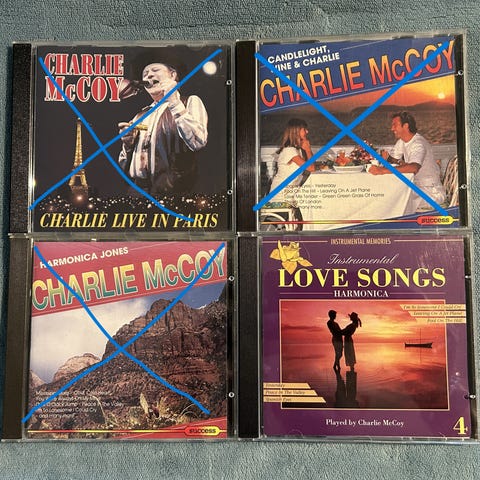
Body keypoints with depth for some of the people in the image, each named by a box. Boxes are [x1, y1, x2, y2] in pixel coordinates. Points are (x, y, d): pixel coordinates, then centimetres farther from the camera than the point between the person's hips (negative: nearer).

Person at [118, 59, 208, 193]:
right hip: (136, 186, 4)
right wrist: (127, 143, 5)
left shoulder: (190, 102, 9)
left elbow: (198, 142, -12)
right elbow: (124, 165, 24)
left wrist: (174, 102, -7)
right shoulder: (141, 115, 22)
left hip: (172, 187, -4)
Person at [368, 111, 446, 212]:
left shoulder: (418, 144, -23)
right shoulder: (402, 141, 6)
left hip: (431, 192, -8)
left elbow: (414, 167, -42)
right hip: (417, 187, 8)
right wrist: (387, 158, -14)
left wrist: (383, 170, -50)